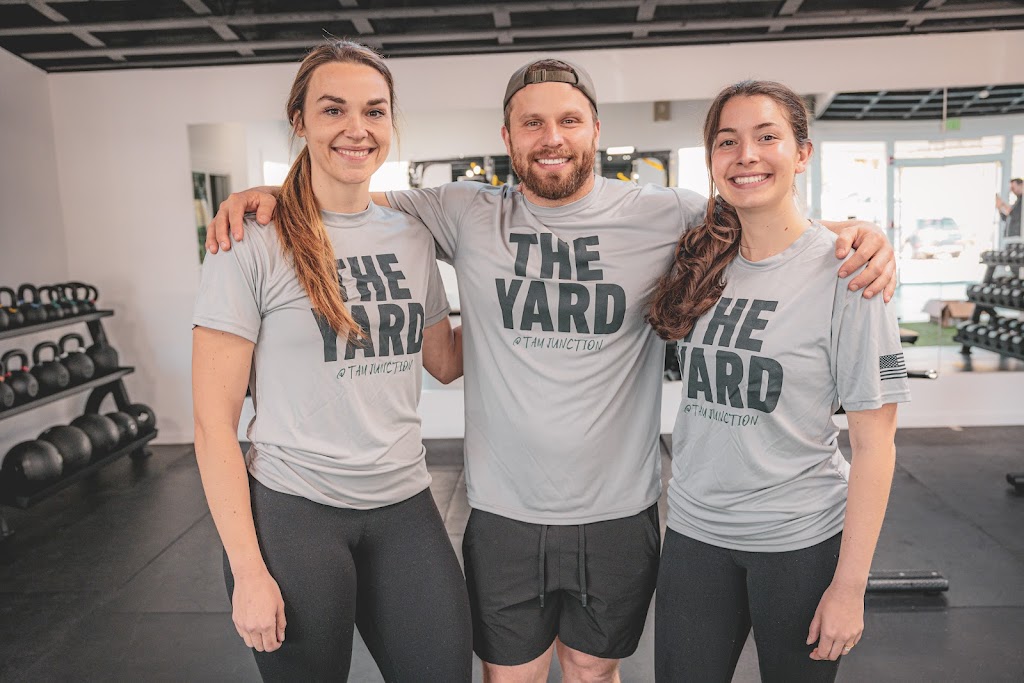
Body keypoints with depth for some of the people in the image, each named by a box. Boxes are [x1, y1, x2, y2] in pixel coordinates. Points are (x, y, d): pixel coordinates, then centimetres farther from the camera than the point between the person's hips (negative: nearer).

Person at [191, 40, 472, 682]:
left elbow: (446, 361, 13)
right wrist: (247, 570, -11)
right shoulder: (253, 243, -9)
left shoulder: (412, 237, 5)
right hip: (293, 510, -4)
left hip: (404, 506, 4)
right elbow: (214, 422, -9)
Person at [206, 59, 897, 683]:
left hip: (619, 516, 0)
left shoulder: (661, 215, -5)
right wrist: (270, 192, -8)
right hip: (503, 515, 0)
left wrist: (856, 232, -14)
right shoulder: (467, 214, -3)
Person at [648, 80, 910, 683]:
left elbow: (874, 443, -11)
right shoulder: (701, 262, 1)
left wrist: (850, 583, -11)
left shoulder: (844, 270, -11)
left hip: (800, 542, -3)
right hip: (694, 530, 3)